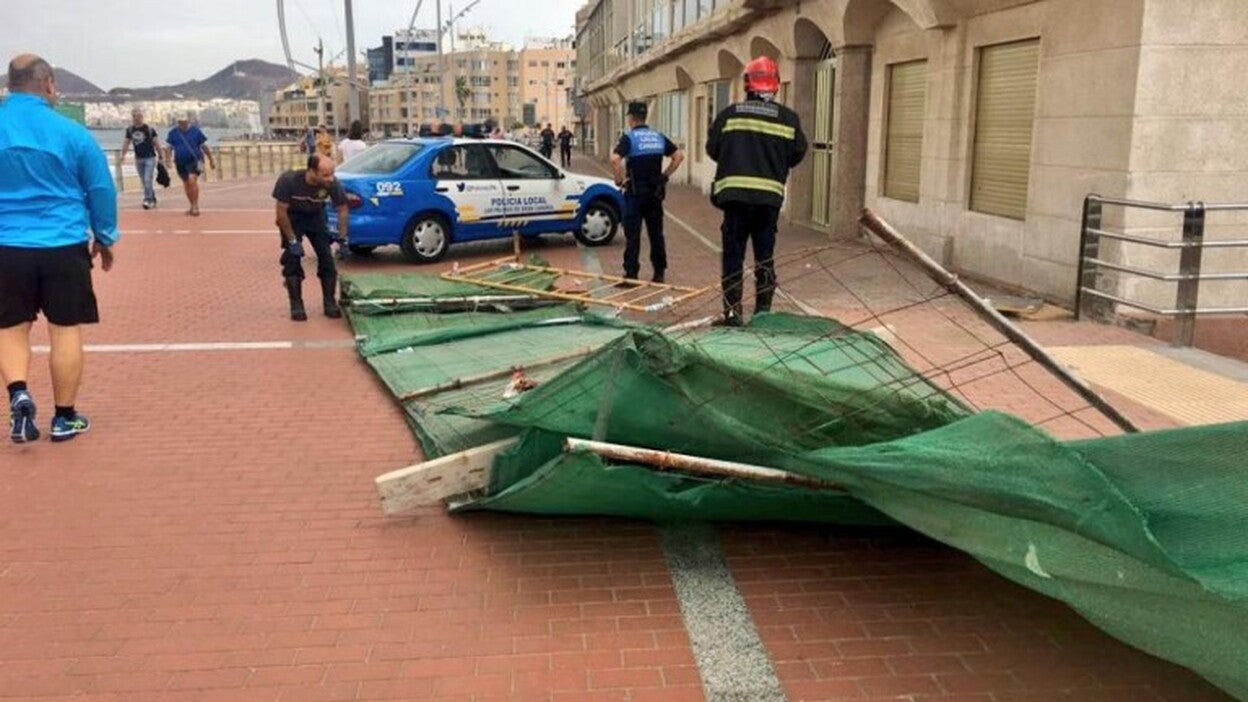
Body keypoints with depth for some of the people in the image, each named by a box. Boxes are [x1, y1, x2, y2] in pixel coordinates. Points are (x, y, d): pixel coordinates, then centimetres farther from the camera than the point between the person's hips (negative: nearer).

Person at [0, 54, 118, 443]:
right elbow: (101, 190, 0)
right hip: (64, 247, -2)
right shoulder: (71, 132, -6)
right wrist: (105, 238, 14)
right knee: (66, 330, 6)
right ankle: (64, 418, 13)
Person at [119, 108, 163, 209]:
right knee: (144, 181, 9)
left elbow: (156, 143, -6)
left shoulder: (149, 129, -9)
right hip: (138, 158, 5)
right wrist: (122, 155, 9)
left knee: (148, 179, -13)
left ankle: (147, 200, -9)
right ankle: (153, 199, 20)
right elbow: (126, 143, 13)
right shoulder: (130, 130, 4)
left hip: (149, 157, -5)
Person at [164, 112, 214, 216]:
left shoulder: (195, 130, -2)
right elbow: (168, 147, 6)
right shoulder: (173, 132, 5)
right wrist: (167, 160, -9)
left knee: (192, 180, -23)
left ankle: (196, 206, -18)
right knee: (186, 184, 11)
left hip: (194, 160, -4)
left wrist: (211, 160, 8)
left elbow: (204, 146, 4)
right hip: (180, 162, 4)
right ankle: (193, 206, 25)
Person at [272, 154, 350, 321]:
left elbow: (342, 209, -12)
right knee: (292, 259, -10)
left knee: (327, 257, -6)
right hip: (292, 218, -2)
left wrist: (342, 238, -12)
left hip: (316, 218, 2)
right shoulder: (288, 180, -34)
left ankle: (330, 304, 5)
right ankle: (296, 306, -1)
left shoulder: (332, 183, -29)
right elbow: (281, 212, -24)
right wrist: (292, 241, -23)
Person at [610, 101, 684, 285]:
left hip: (635, 192, -5)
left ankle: (631, 274, -1)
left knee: (632, 235, -1)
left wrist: (620, 180, -10)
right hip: (656, 192, 5)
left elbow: (615, 159, -23)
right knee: (656, 233, 11)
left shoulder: (629, 137, -8)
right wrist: (665, 175, 10)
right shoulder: (659, 137, 8)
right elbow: (679, 155, 8)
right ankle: (659, 273, 15)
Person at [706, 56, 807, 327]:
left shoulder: (730, 114, 1)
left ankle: (732, 311, 1)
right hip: (770, 195, 1)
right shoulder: (788, 118, 3)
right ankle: (763, 310, 13)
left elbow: (713, 149, 6)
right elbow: (798, 154, 8)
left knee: (733, 254, 4)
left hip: (735, 194, -1)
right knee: (765, 255, 11)